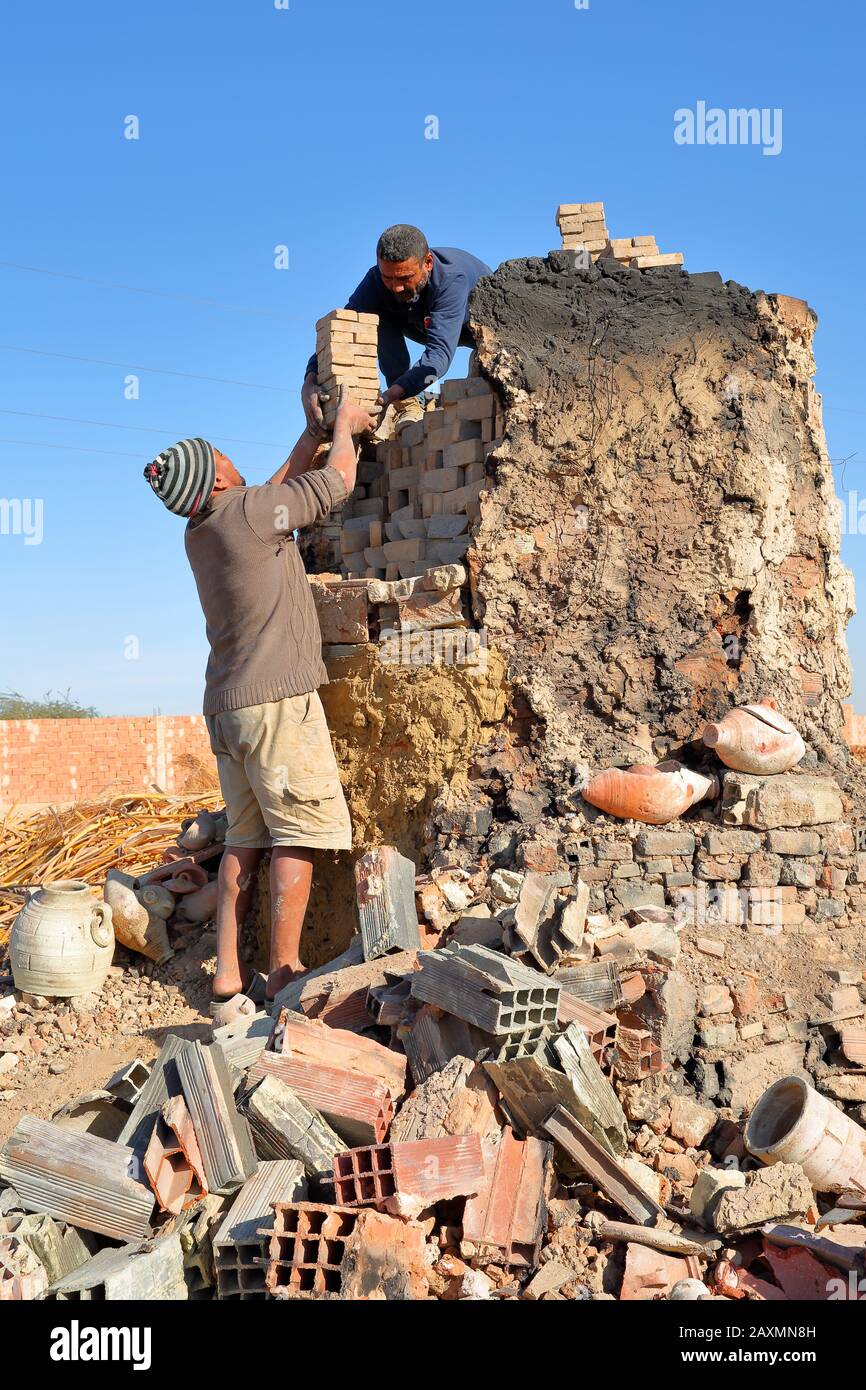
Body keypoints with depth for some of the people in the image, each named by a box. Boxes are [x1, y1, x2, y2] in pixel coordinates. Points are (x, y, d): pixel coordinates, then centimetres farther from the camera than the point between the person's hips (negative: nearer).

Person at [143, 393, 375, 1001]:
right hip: (278, 698, -8)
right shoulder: (249, 512, -11)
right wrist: (345, 424, 18)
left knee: (246, 836, 11)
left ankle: (229, 968, 12)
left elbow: (284, 485, 27)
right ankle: (284, 970, -1)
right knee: (299, 833, -3)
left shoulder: (199, 534, 13)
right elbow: (337, 481, 1)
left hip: (228, 707, 8)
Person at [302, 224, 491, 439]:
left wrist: (388, 396, -66)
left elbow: (440, 351, -53)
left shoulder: (454, 277, -43)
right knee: (382, 317, -26)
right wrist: (310, 384, -53)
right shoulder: (377, 280, -29)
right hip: (426, 324, 4)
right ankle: (408, 405, -19)